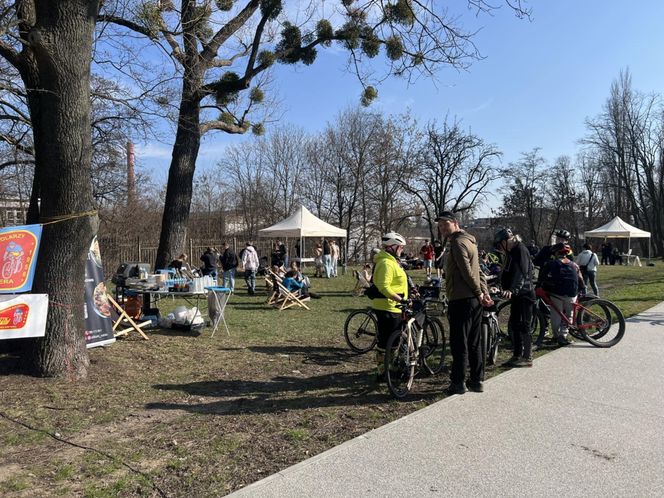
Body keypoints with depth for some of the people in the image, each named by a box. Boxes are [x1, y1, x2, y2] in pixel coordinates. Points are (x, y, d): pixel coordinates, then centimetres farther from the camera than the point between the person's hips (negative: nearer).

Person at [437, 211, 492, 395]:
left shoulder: (458, 242, -12)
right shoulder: (468, 241, 20)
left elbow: (467, 272, -18)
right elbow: (478, 271, 18)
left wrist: (480, 294, -9)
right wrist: (484, 293, 10)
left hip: (462, 300, -10)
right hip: (474, 300, 10)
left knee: (459, 344, -2)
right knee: (474, 343, 14)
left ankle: (457, 383, 5)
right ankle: (477, 380, 21)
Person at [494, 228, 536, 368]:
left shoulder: (521, 250, -16)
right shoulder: (512, 252, 14)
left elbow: (521, 273, -29)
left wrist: (511, 290, -40)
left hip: (525, 294, -10)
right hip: (517, 294, 10)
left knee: (524, 326, -4)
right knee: (514, 325, 13)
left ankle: (527, 358, 4)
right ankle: (517, 355, 21)